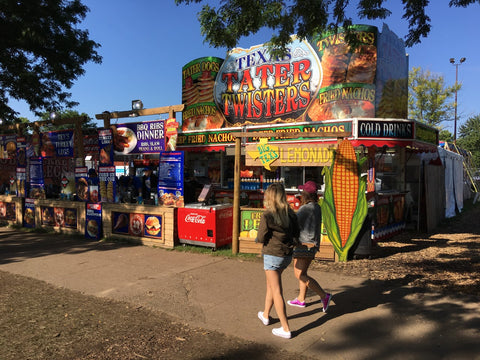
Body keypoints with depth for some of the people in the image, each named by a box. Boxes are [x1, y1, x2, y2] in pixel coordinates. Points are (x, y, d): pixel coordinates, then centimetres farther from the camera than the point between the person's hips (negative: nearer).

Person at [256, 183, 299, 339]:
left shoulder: (267, 216, -19)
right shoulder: (290, 213, -2)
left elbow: (261, 238, -13)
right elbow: (296, 233, 7)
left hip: (272, 255, -6)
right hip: (287, 255, 7)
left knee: (276, 291, 2)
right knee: (270, 284, 25)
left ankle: (285, 329, 7)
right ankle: (265, 315, 41)